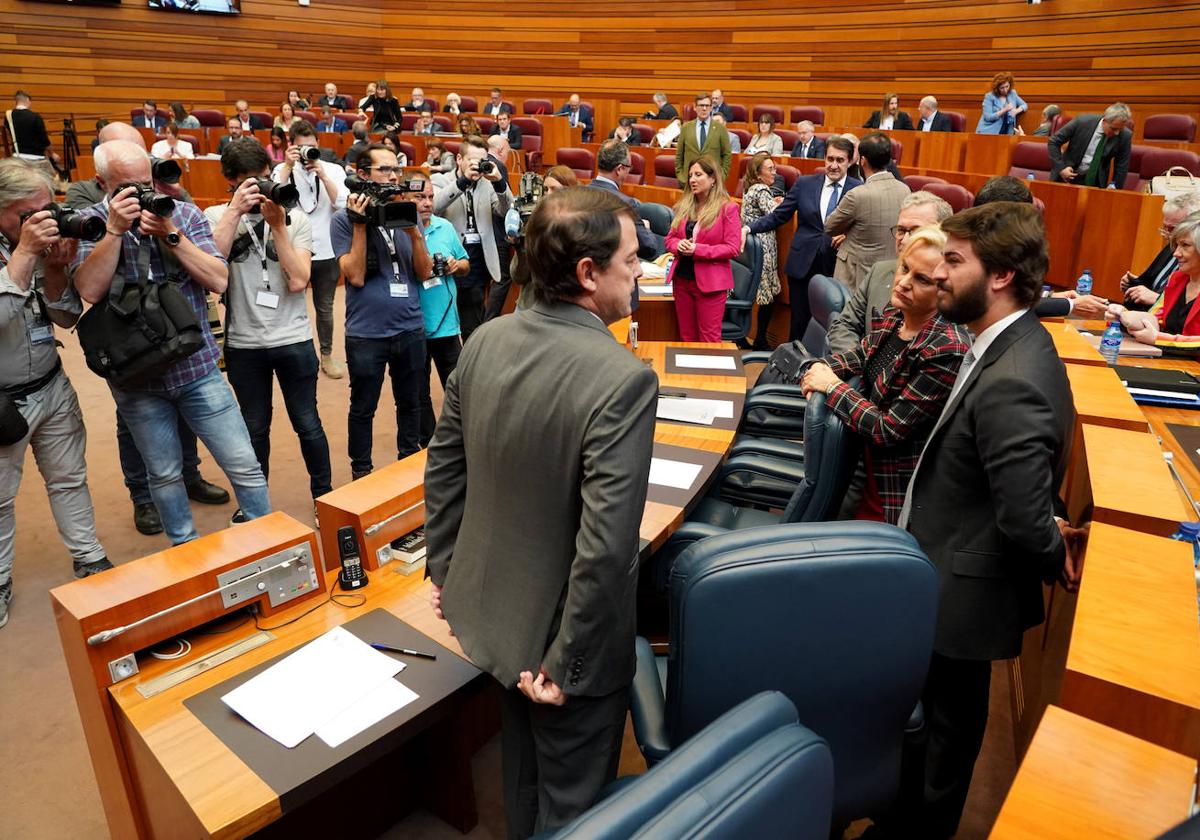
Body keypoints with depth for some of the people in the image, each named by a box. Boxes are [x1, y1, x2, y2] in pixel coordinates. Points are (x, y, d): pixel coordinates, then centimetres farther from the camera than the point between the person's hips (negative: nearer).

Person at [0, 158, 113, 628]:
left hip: (51, 387, 4)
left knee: (69, 478, 15)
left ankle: (89, 559, 30)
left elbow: (68, 317, 0)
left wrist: (54, 269, -15)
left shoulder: (41, 239, -1)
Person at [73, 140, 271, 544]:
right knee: (164, 473, 14)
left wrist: (170, 234, -17)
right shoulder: (88, 223, -2)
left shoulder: (185, 213, 0)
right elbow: (90, 290, -16)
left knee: (243, 465, 2)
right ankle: (187, 551, 33)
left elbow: (219, 280, -9)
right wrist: (115, 229, -20)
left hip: (198, 367, 0)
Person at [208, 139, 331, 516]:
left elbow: (297, 281, -12)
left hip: (294, 340, 0)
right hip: (243, 343, 1)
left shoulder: (296, 219, 0)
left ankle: (324, 495, 27)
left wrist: (277, 225, -15)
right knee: (255, 428, 15)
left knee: (307, 424, 9)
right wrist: (236, 210, -17)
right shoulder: (217, 216, 1)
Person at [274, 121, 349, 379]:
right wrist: (288, 166, -20)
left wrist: (323, 176, -19)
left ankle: (327, 355, 26)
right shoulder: (282, 169, -1)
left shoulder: (333, 170, 1)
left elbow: (343, 204, -11)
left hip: (326, 251, 1)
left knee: (325, 308, 13)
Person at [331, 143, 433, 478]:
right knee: (363, 408, 11)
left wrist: (413, 230, -12)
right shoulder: (344, 219, -4)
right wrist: (360, 225, -16)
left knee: (410, 403, 16)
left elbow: (424, 272, 1)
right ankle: (361, 471, 27)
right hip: (366, 333, -3)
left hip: (411, 328, 3)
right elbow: (356, 276, -13)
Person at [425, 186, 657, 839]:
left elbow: (443, 470, 2)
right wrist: (566, 663, -17)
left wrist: (444, 571, 14)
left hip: (488, 609, 7)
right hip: (560, 636, -6)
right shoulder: (623, 379, -28)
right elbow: (605, 545, -30)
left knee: (522, 772, 32)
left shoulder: (486, 341, -8)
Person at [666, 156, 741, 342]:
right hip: (682, 278, 5)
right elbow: (670, 238, 15)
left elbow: (733, 248, -12)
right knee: (686, 338, 13)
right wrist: (678, 245, -10)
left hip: (710, 282, -5)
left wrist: (697, 249, -19)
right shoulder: (683, 205, 9)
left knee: (709, 340, 0)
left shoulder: (727, 208, -7)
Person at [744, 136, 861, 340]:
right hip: (803, 264, 2)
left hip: (837, 267, -1)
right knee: (799, 321, 8)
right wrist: (749, 228, -5)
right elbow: (778, 216, 7)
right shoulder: (804, 183, 5)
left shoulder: (859, 189, -1)